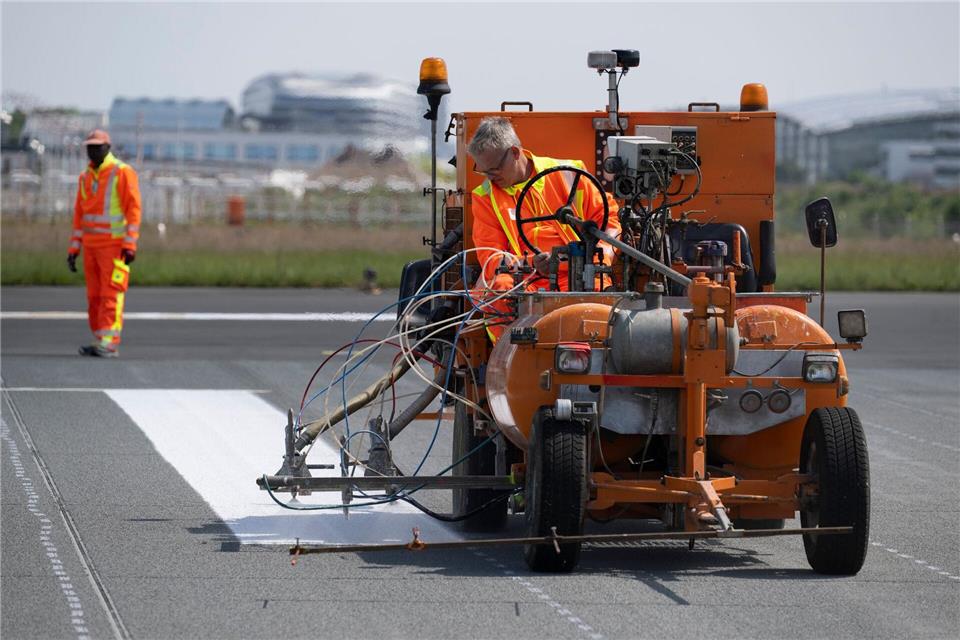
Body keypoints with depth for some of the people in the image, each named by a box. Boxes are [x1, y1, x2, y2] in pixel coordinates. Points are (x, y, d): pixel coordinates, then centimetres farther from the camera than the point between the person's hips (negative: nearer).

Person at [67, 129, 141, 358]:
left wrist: (130, 245, -19)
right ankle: (101, 343, 9)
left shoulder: (123, 173, -8)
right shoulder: (86, 177, 13)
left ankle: (108, 343, -14)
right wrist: (73, 248, 11)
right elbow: (79, 214, 16)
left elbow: (133, 209, -12)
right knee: (94, 295, 6)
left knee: (111, 295, -11)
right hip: (91, 246, 7)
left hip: (114, 247, -7)